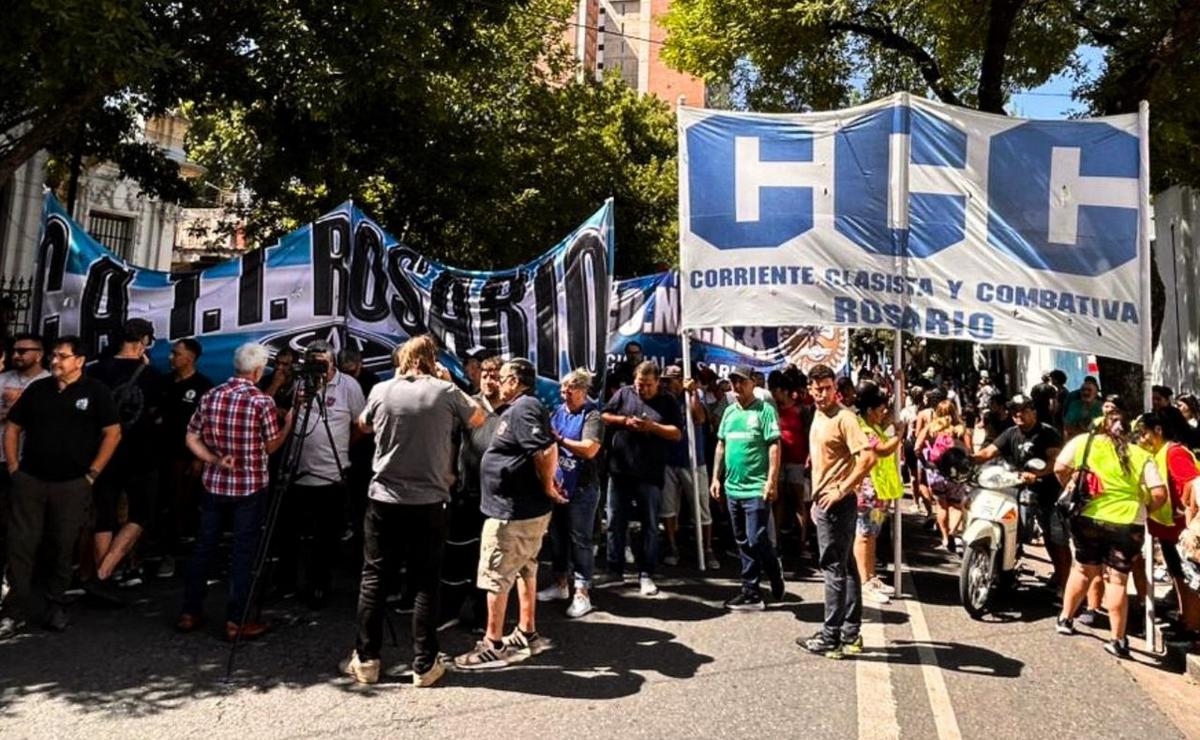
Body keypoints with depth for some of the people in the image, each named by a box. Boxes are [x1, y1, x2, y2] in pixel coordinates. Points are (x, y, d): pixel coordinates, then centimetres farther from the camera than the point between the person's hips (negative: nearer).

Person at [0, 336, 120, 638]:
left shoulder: (95, 391, -2)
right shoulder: (37, 389, 8)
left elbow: (113, 434, -4)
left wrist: (92, 474, -6)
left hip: (72, 484, -2)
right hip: (29, 480, 3)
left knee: (62, 548, 6)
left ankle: (56, 606, 21)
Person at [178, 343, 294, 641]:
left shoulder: (210, 396, 2)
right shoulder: (262, 401, -13)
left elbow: (192, 439, 3)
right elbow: (271, 446, -3)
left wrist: (215, 460, -3)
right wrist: (288, 424, 9)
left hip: (214, 483, 5)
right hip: (250, 487, -5)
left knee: (203, 548, 14)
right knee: (243, 553, 2)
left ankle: (190, 613, 23)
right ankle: (236, 621, 6)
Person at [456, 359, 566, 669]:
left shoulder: (522, 408, -18)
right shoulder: (522, 408, 15)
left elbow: (547, 450, -30)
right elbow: (541, 452, 19)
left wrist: (548, 487, -19)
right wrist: (548, 484, 10)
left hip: (512, 510, -11)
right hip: (526, 507, 11)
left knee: (495, 576, -1)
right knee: (524, 569, 18)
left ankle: (493, 645, 8)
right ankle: (527, 634, 29)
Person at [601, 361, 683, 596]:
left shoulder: (667, 402, 4)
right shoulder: (623, 394, 7)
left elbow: (677, 433, -2)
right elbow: (603, 417, 6)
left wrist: (653, 427, -16)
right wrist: (624, 421, -10)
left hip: (650, 474, -1)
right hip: (620, 470, 1)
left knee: (650, 526, 4)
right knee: (615, 523, 9)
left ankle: (645, 575, 14)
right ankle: (615, 569, 23)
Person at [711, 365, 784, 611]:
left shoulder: (764, 410, -7)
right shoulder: (729, 412, 12)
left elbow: (774, 446, -12)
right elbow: (721, 445, 17)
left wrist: (771, 481, -18)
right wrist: (716, 477, 13)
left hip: (756, 488, -7)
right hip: (732, 487, 7)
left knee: (757, 541, -6)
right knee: (743, 543, 11)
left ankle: (776, 578, 21)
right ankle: (751, 592, 19)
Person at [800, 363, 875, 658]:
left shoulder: (844, 417, -14)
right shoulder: (818, 418, 14)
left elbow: (867, 457, -24)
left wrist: (841, 490, -21)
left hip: (838, 503, -9)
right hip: (825, 502, 9)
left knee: (834, 568, -3)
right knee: (846, 566, 14)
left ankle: (831, 638, 4)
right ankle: (851, 633, 23)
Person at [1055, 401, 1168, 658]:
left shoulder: (1083, 442, 1)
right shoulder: (1141, 455, 3)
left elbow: (1059, 468, -6)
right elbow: (1159, 494, -3)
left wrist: (1070, 488, 12)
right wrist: (1143, 510, 15)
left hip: (1089, 518, 1)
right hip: (1128, 523, 0)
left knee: (1083, 569, 19)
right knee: (1118, 579, 6)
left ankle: (1065, 619, 29)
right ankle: (1118, 640, 11)